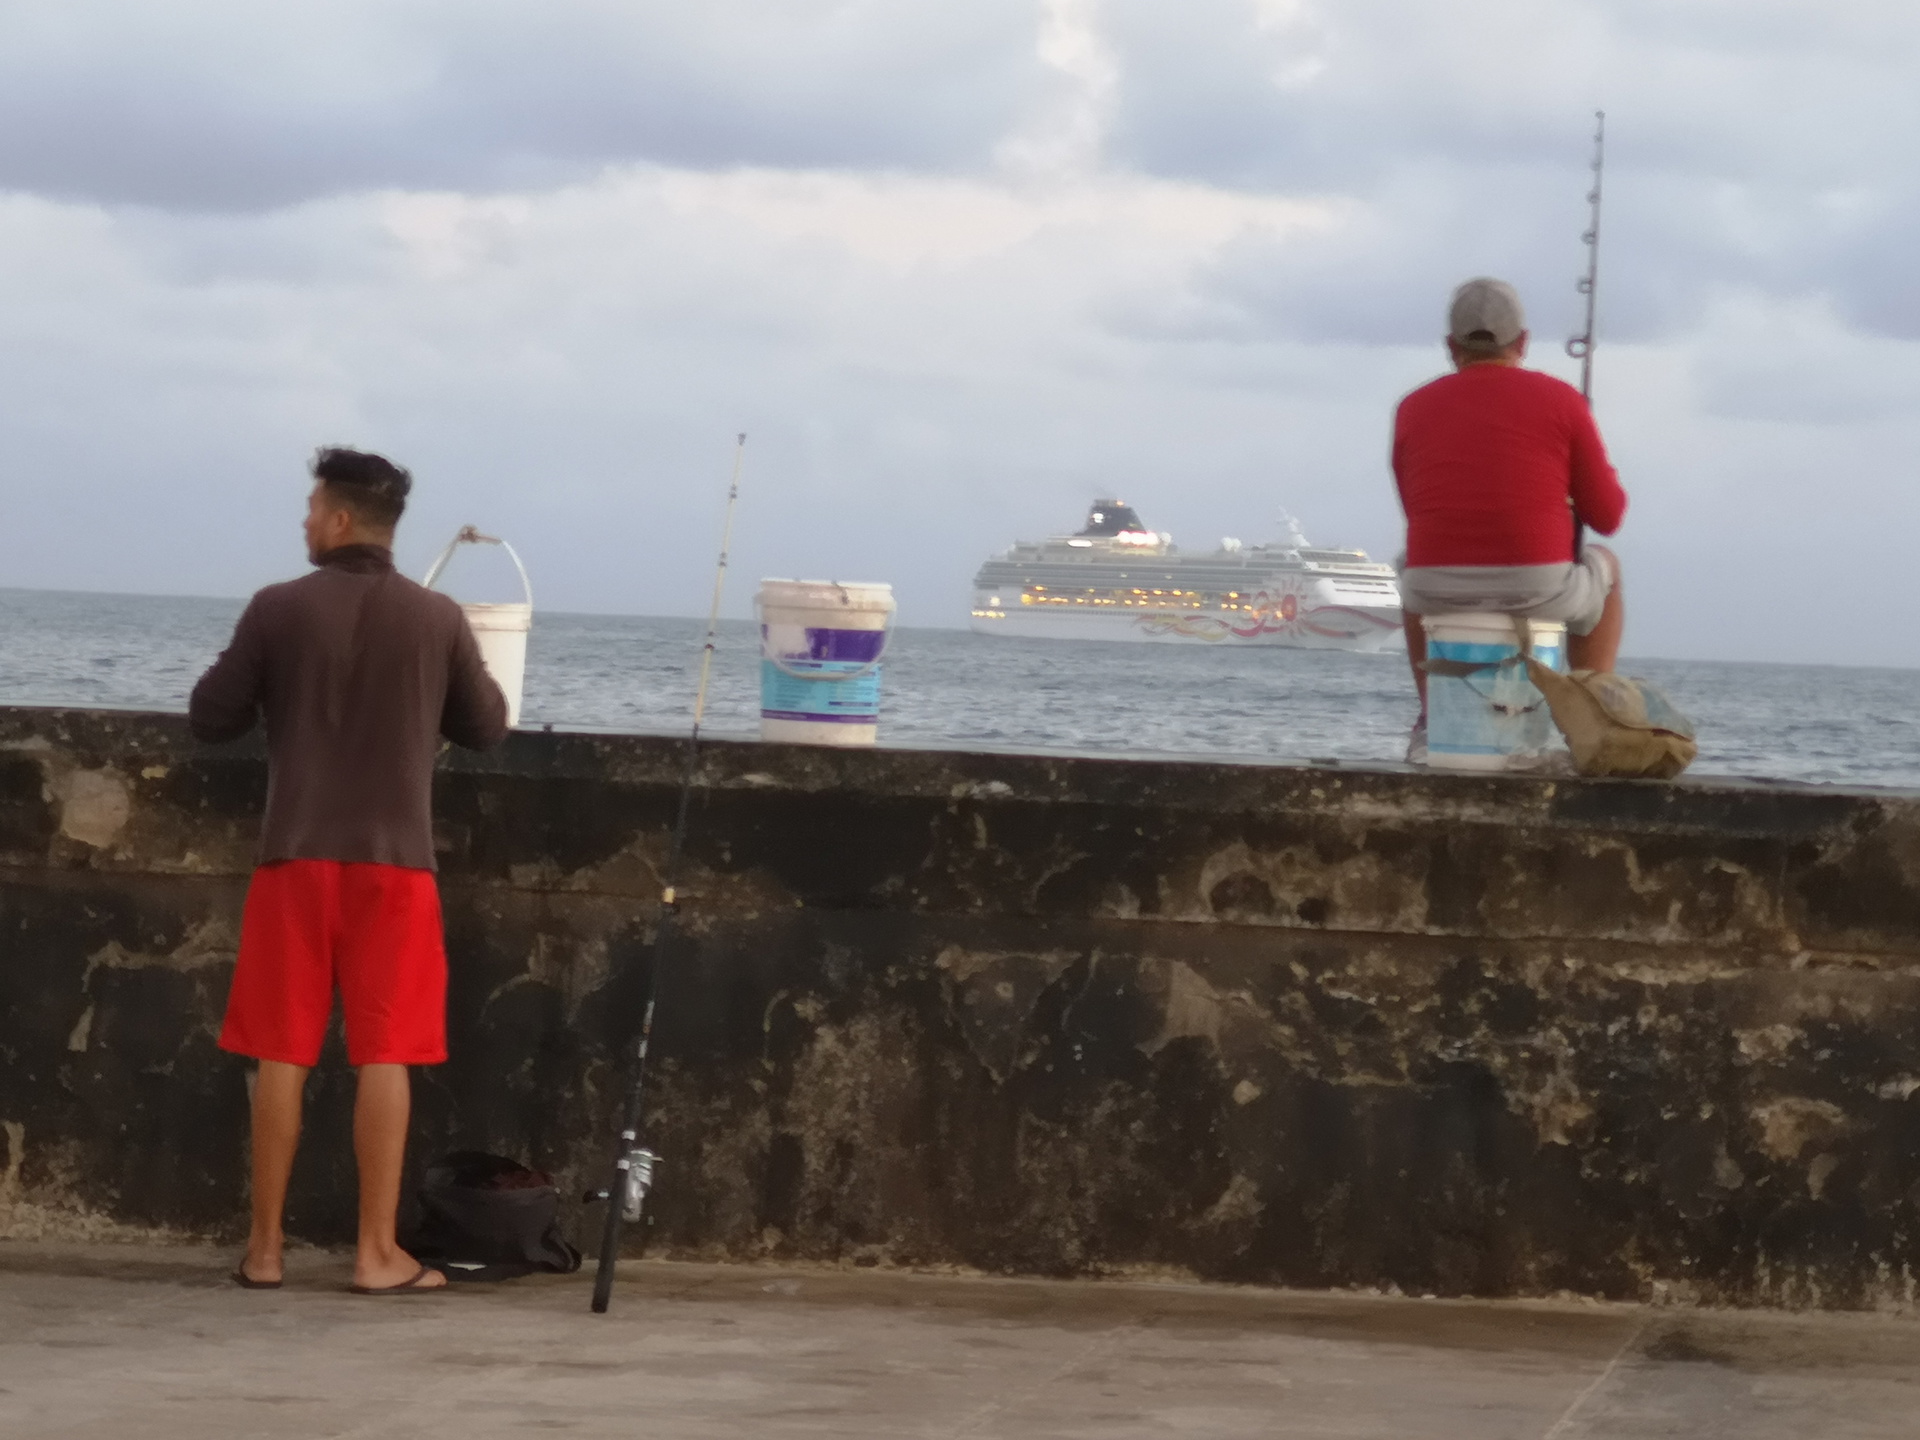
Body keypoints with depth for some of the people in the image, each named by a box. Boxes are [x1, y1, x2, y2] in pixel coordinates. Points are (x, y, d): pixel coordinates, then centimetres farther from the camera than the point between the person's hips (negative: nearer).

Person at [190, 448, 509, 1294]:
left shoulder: (279, 609, -4)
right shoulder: (437, 619, 0)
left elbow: (210, 718, 1)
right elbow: (487, 730, 9)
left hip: (297, 854, 0)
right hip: (394, 857, 0)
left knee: (282, 1054, 6)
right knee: (383, 1055, 2)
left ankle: (264, 1248, 8)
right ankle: (378, 1253, 0)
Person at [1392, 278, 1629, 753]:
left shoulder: (1414, 410, 10)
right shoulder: (1561, 400, 3)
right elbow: (1607, 516, 5)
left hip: (1441, 594, 2)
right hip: (1536, 589, -2)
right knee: (1604, 568, 32)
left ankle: (1434, 726, 30)